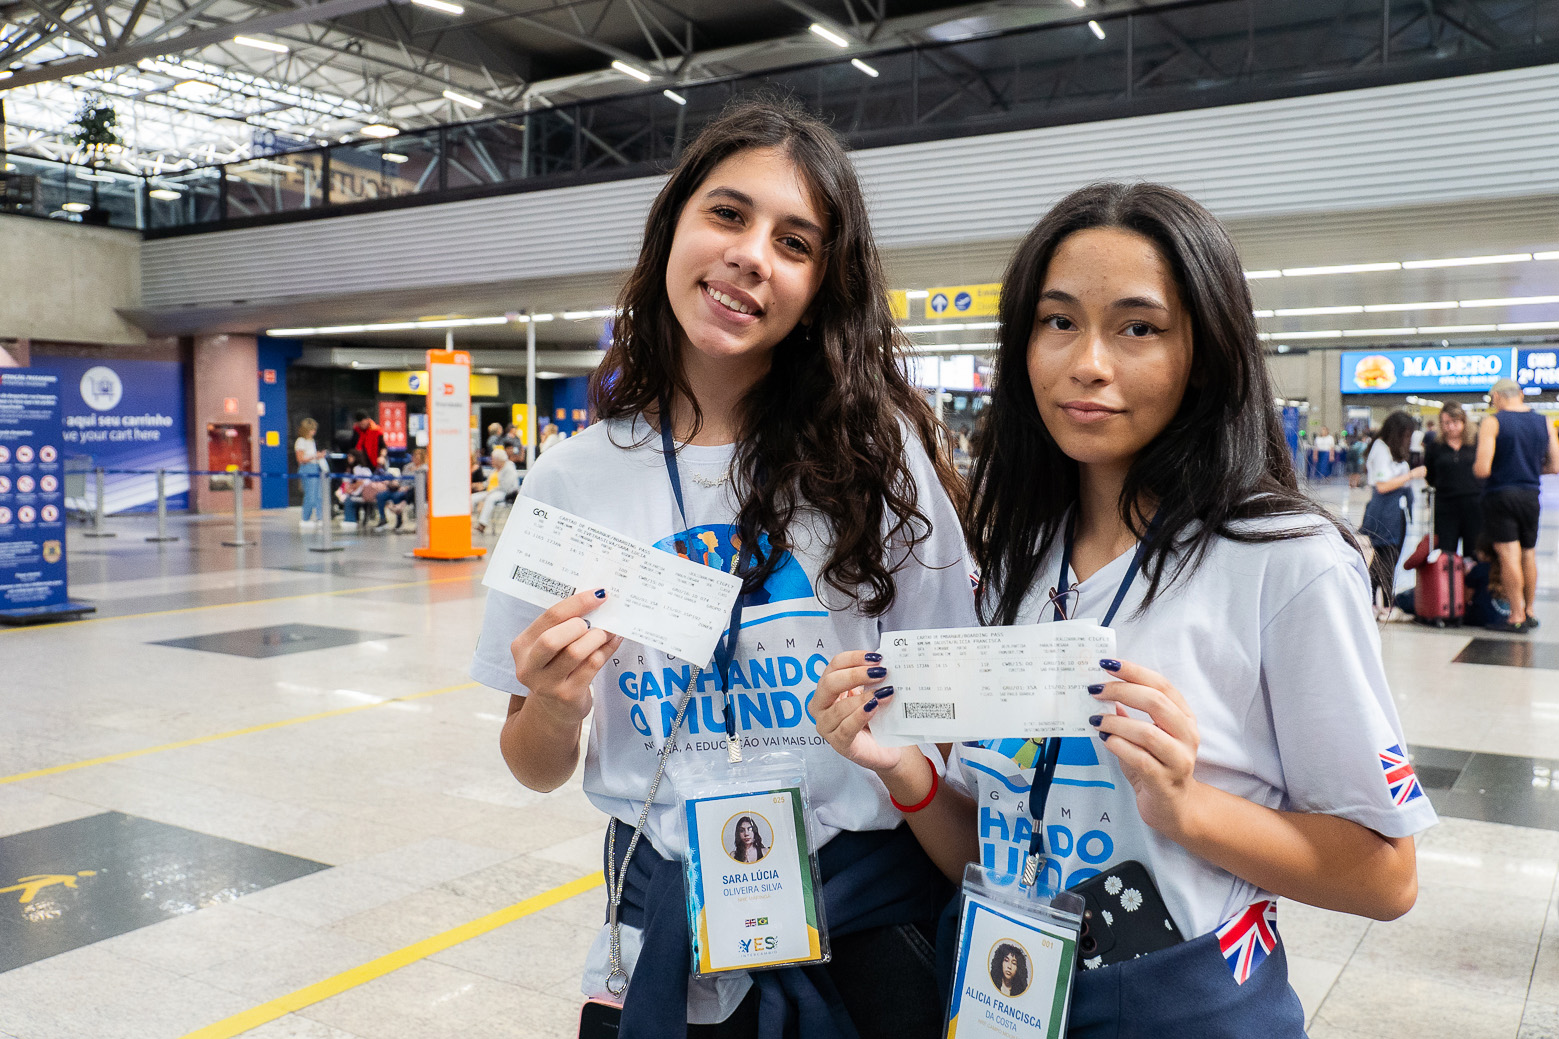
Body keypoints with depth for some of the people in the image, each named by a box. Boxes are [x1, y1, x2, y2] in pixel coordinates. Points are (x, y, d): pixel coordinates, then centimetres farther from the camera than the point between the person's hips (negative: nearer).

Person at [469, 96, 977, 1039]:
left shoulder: (876, 453, -10)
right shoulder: (572, 480, -5)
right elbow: (540, 770, 2)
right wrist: (554, 710, -19)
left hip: (867, 913, -1)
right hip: (667, 916, 2)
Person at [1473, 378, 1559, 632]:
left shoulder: (1492, 422, -9)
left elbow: (1482, 469, -18)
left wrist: (1475, 467, 5)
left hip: (1500, 495, -5)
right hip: (1530, 496, 5)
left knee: (1509, 555, -5)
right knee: (1528, 554, 16)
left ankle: (1517, 617, -4)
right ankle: (1529, 613, 25)